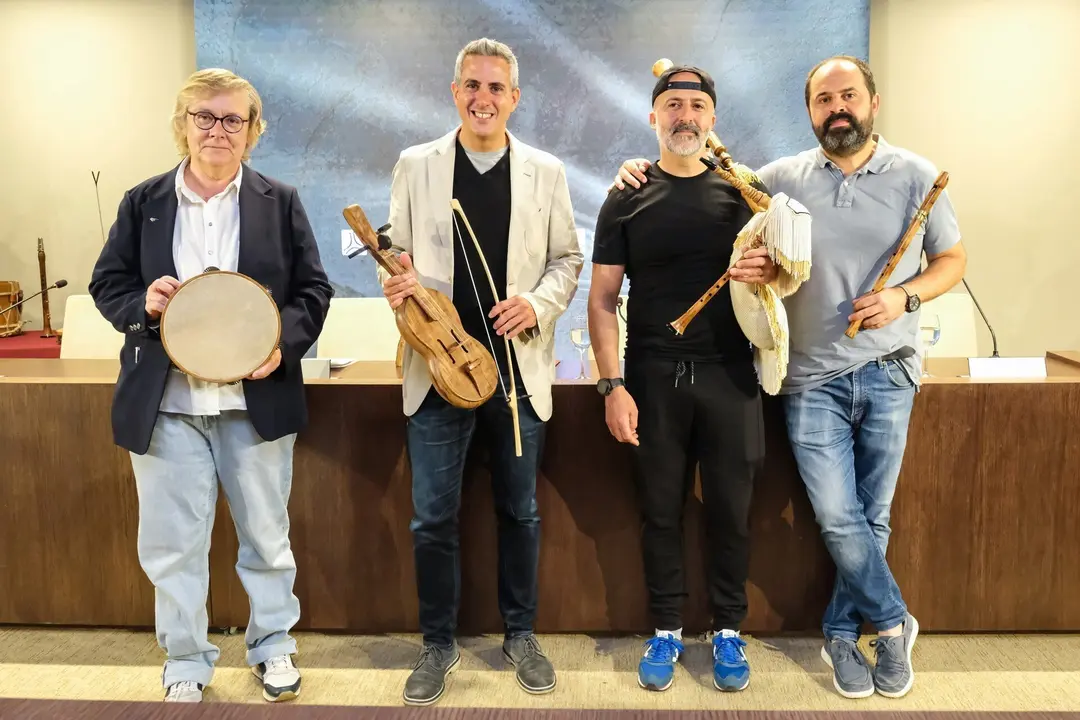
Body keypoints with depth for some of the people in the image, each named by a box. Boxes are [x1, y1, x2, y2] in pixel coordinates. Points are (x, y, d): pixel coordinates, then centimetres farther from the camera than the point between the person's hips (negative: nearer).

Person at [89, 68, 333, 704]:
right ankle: (186, 662, 27)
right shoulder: (142, 203, 5)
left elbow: (313, 289, 2)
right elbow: (107, 284, 9)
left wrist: (283, 345, -14)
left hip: (257, 399, 0)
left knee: (267, 533, 12)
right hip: (165, 404, 1)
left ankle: (274, 645, 33)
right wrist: (142, 305, -13)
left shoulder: (280, 202, 3)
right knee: (173, 541, 8)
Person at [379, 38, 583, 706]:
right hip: (438, 367, 0)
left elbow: (567, 259, 7)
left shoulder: (546, 171, 5)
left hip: (520, 367, 1)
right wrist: (396, 284, -15)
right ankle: (439, 643, 25)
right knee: (434, 517, 6)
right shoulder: (416, 165, 5)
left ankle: (521, 633, 32)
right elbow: (397, 253, 7)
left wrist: (538, 303, -12)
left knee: (520, 510, 12)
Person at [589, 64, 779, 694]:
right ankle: (667, 630, 24)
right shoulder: (627, 199, 5)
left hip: (730, 374, 0)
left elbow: (783, 271, 10)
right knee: (661, 509, 8)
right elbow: (603, 297, 2)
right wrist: (612, 384, -8)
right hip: (653, 377, 0)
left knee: (731, 509, 6)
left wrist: (767, 271, -15)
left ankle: (728, 632, 24)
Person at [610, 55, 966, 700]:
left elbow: (953, 259, 8)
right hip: (814, 378, -1)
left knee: (871, 517, 9)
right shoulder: (782, 178, 1)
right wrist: (652, 167, -5)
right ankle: (893, 623, 19)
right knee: (838, 518, -5)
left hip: (888, 374, 1)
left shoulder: (917, 177, 1)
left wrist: (905, 296, -11)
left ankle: (842, 634, 28)